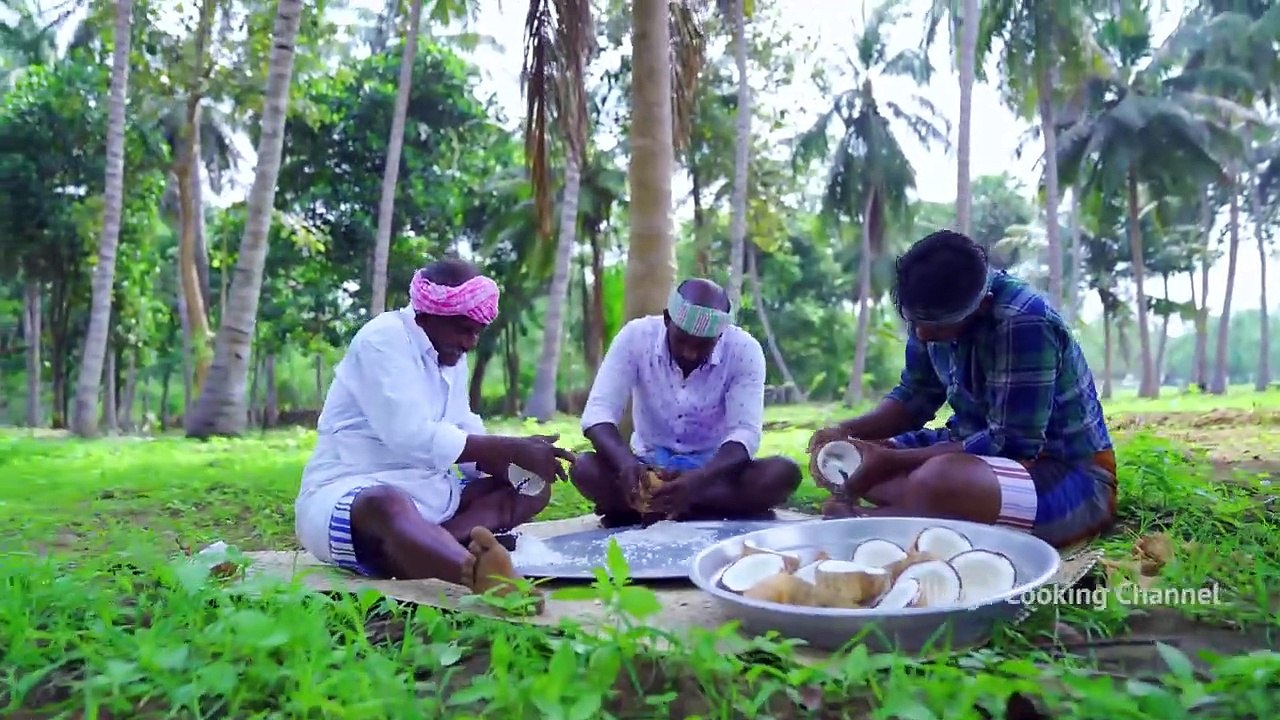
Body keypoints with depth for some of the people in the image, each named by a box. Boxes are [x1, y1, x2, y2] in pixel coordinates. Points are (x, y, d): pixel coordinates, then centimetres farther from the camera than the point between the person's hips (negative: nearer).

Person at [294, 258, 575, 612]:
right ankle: (480, 572, -75)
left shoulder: (450, 355, 14)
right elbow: (411, 437, -27)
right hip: (348, 495, -9)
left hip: (426, 495, 9)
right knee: (386, 505, -42)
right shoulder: (383, 338, -13)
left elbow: (466, 440, 10)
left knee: (531, 487, -1)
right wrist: (514, 449, -23)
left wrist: (519, 456, -11)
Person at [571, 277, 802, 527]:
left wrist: (698, 479, -42)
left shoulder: (744, 350, -17)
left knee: (784, 474, -29)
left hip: (715, 469, 1)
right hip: (650, 466, 0)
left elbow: (745, 433, -22)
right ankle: (716, 512, -24)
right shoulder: (635, 337, -16)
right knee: (583, 469, -28)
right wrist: (626, 463, -42)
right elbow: (597, 413, -21)